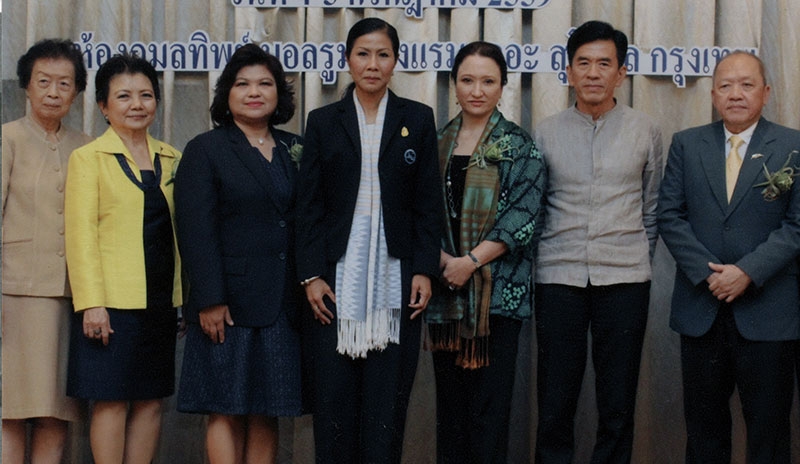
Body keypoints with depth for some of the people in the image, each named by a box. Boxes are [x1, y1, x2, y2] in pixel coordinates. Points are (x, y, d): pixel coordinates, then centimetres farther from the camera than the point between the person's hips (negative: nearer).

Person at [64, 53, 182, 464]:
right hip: (112, 301, -5)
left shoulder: (170, 159, 14)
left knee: (151, 400, 7)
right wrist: (91, 303, -15)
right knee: (112, 400, -3)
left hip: (161, 301, 5)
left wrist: (187, 296, 7)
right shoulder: (88, 158, 0)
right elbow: (80, 234, -7)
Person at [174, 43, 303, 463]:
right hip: (230, 302, -4)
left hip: (281, 303, 4)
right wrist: (209, 300, -14)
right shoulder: (205, 150, 2)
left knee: (266, 414, 6)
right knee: (226, 412, -2)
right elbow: (196, 232, -6)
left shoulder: (294, 150, 14)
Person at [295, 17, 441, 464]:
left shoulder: (418, 119, 7)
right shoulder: (323, 121, 7)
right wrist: (311, 274, -5)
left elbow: (428, 204, 4)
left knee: (387, 394, 1)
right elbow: (309, 205, 3)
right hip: (337, 273, 0)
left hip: (394, 275, 0)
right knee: (334, 392, 1)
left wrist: (425, 270, -5)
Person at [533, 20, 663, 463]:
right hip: (558, 278, 0)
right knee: (555, 405, 2)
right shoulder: (546, 132, 6)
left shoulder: (645, 131, 6)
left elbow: (652, 207, 14)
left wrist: (638, 258, 12)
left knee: (618, 409, 4)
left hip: (624, 280, 0)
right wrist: (551, 255, 9)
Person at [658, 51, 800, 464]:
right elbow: (670, 215, 3)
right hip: (700, 309, 2)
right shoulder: (686, 144, 8)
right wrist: (707, 272, -9)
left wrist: (747, 272, -15)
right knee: (704, 428, 10)